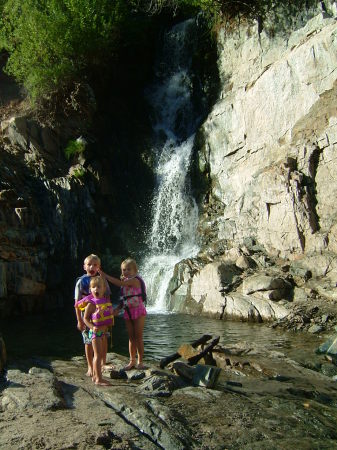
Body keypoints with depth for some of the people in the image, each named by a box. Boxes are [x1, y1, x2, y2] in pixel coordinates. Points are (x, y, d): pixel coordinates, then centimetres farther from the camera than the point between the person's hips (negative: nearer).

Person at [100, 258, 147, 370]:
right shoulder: (125, 282, 10)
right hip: (128, 312, 7)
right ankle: (132, 361, 20)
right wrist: (118, 309, -1)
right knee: (131, 337, 12)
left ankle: (140, 361, 10)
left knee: (138, 337, 0)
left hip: (138, 310, -7)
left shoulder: (135, 280, -15)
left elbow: (119, 283, -29)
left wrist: (104, 275, -26)